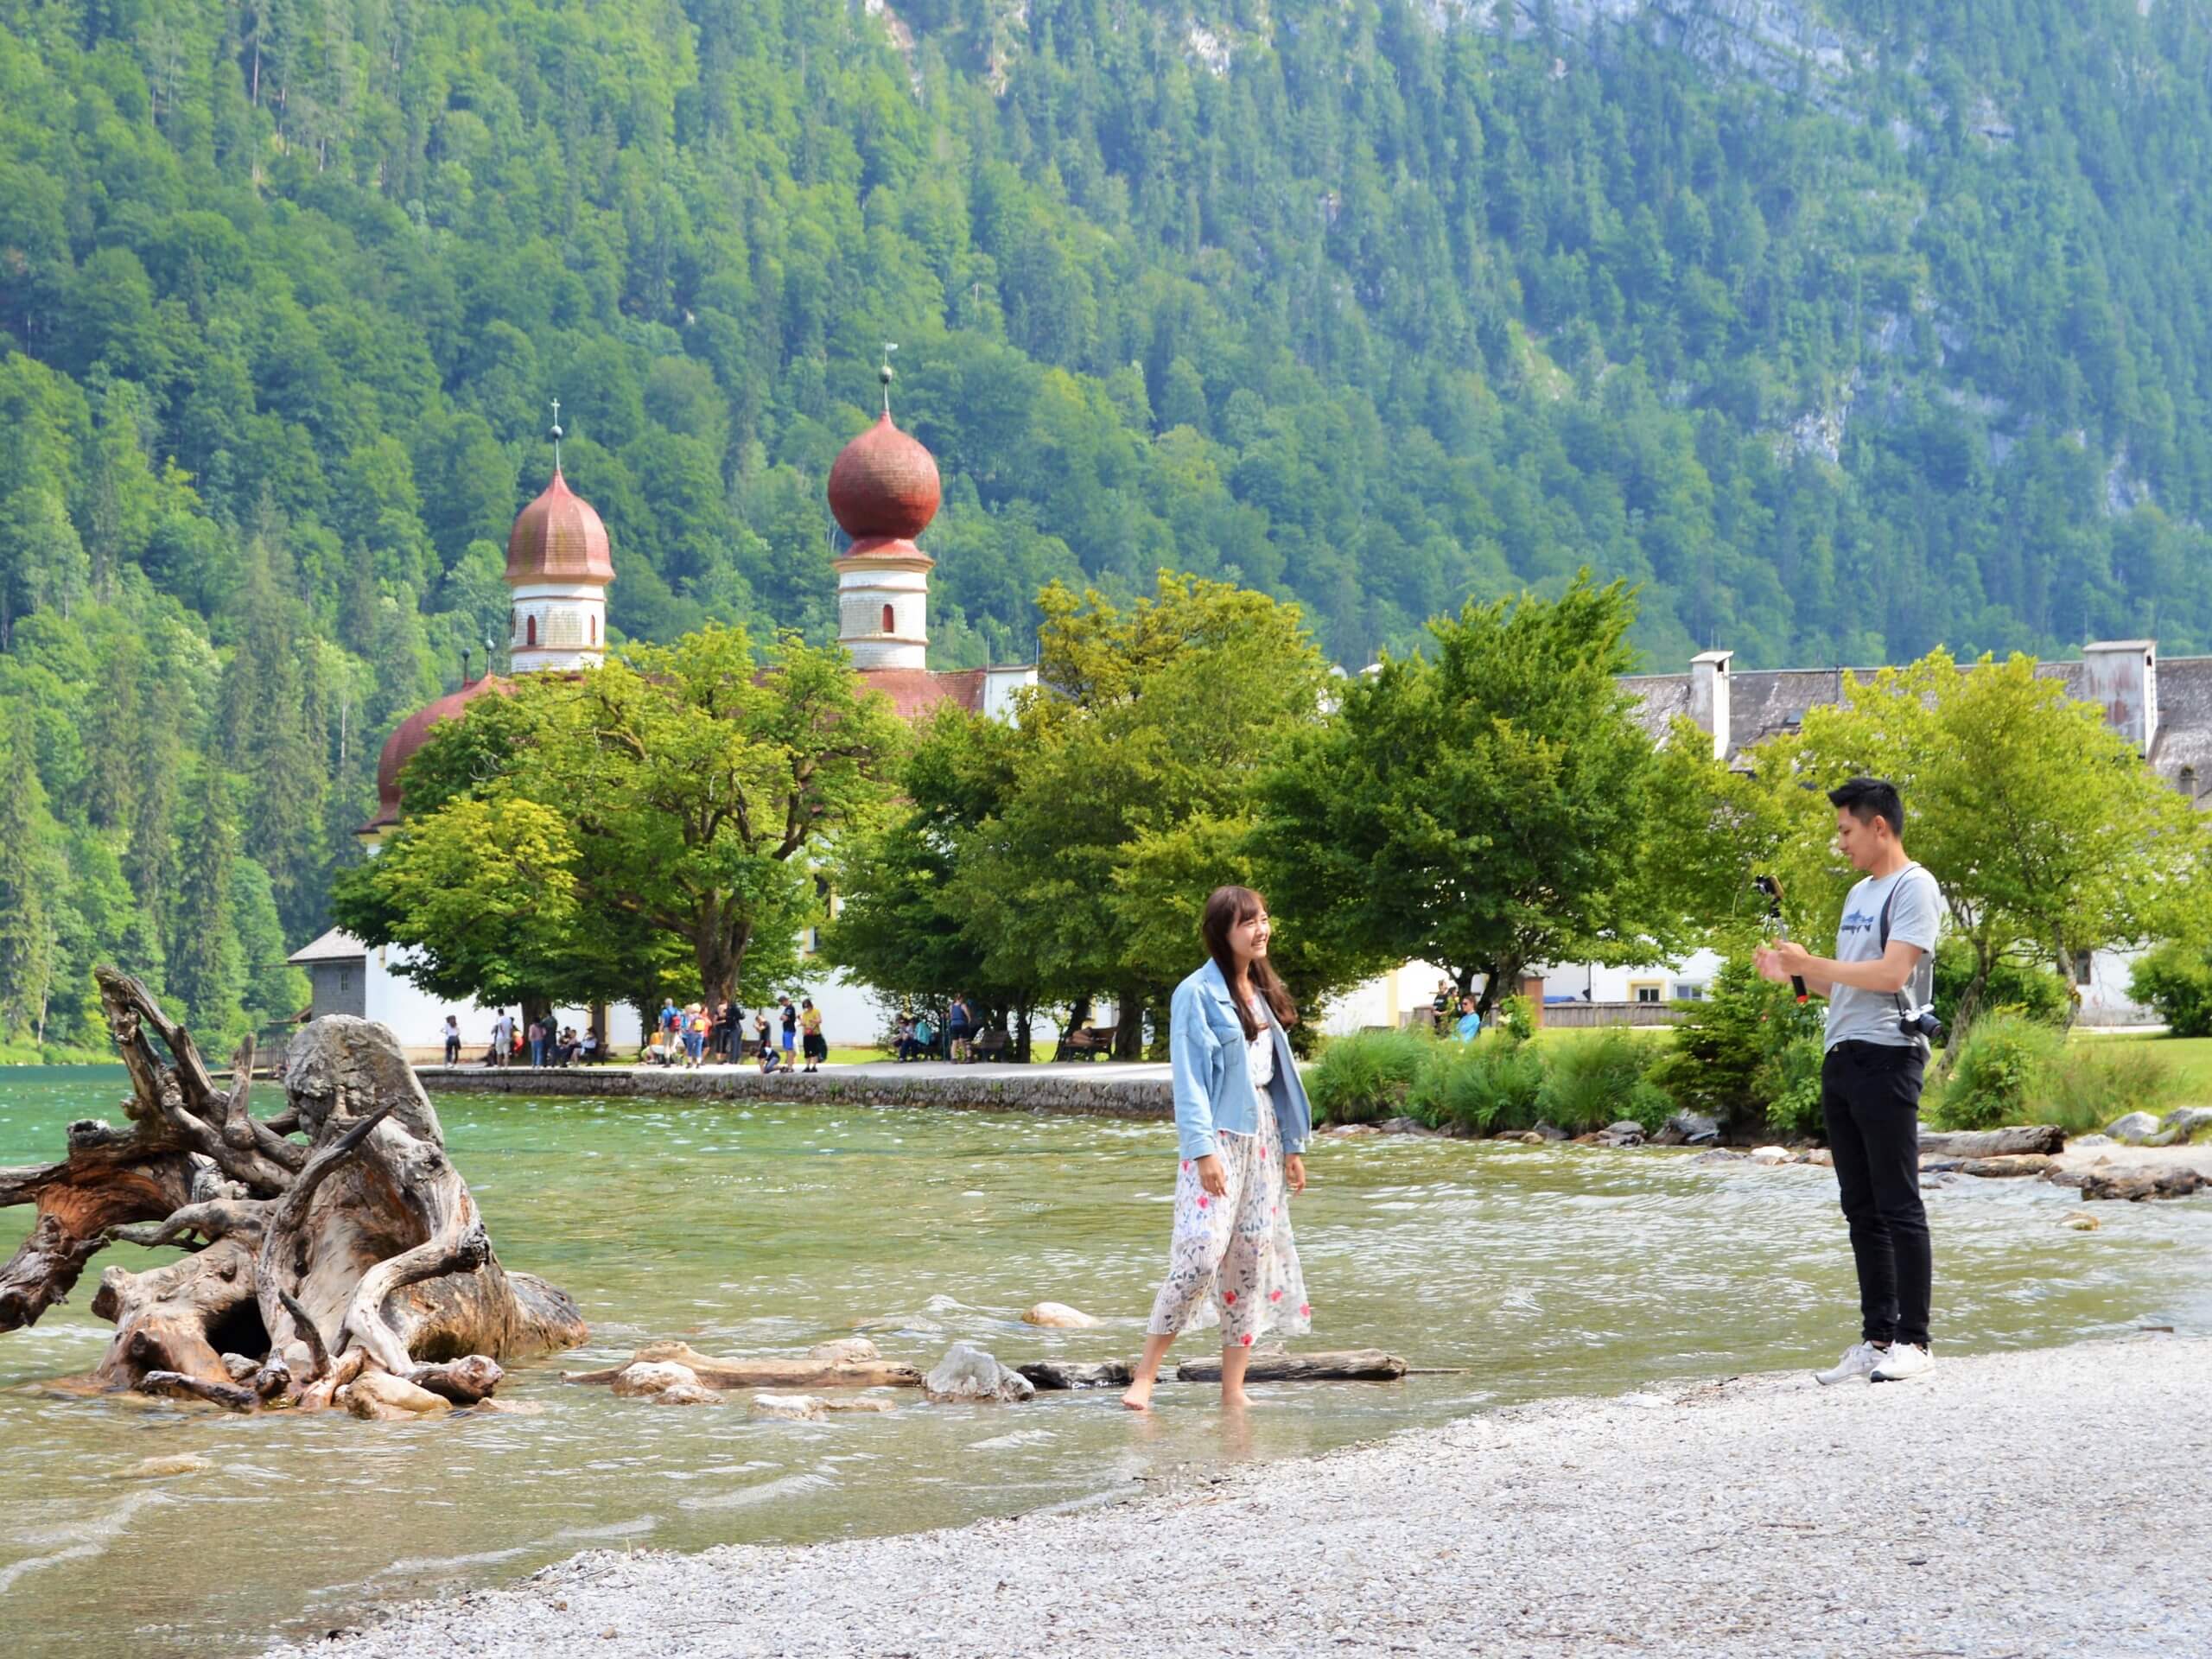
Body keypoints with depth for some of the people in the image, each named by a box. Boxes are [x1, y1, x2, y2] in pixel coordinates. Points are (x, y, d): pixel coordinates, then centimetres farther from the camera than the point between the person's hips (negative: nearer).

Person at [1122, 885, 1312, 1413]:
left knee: (1254, 1258, 5)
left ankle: (1233, 1390, 9)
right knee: (1201, 1251, -17)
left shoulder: (1263, 991, 14)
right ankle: (1145, 1376, -9)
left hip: (1262, 1135, 8)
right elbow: (1189, 1078, -13)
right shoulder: (1198, 993, -9)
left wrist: (1292, 1145, 14)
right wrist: (1203, 1149, -19)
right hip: (1217, 1137, -8)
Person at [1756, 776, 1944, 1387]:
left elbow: (1891, 973, -19)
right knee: (1861, 1209, 9)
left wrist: (1809, 963, -15)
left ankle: (1912, 1341, -6)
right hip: (1841, 1061, 9)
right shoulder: (1859, 894, 22)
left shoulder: (1914, 888, -7)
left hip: (1886, 1057, -9)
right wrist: (1794, 973, 8)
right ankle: (1876, 1338, 13)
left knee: (1898, 1206, -8)